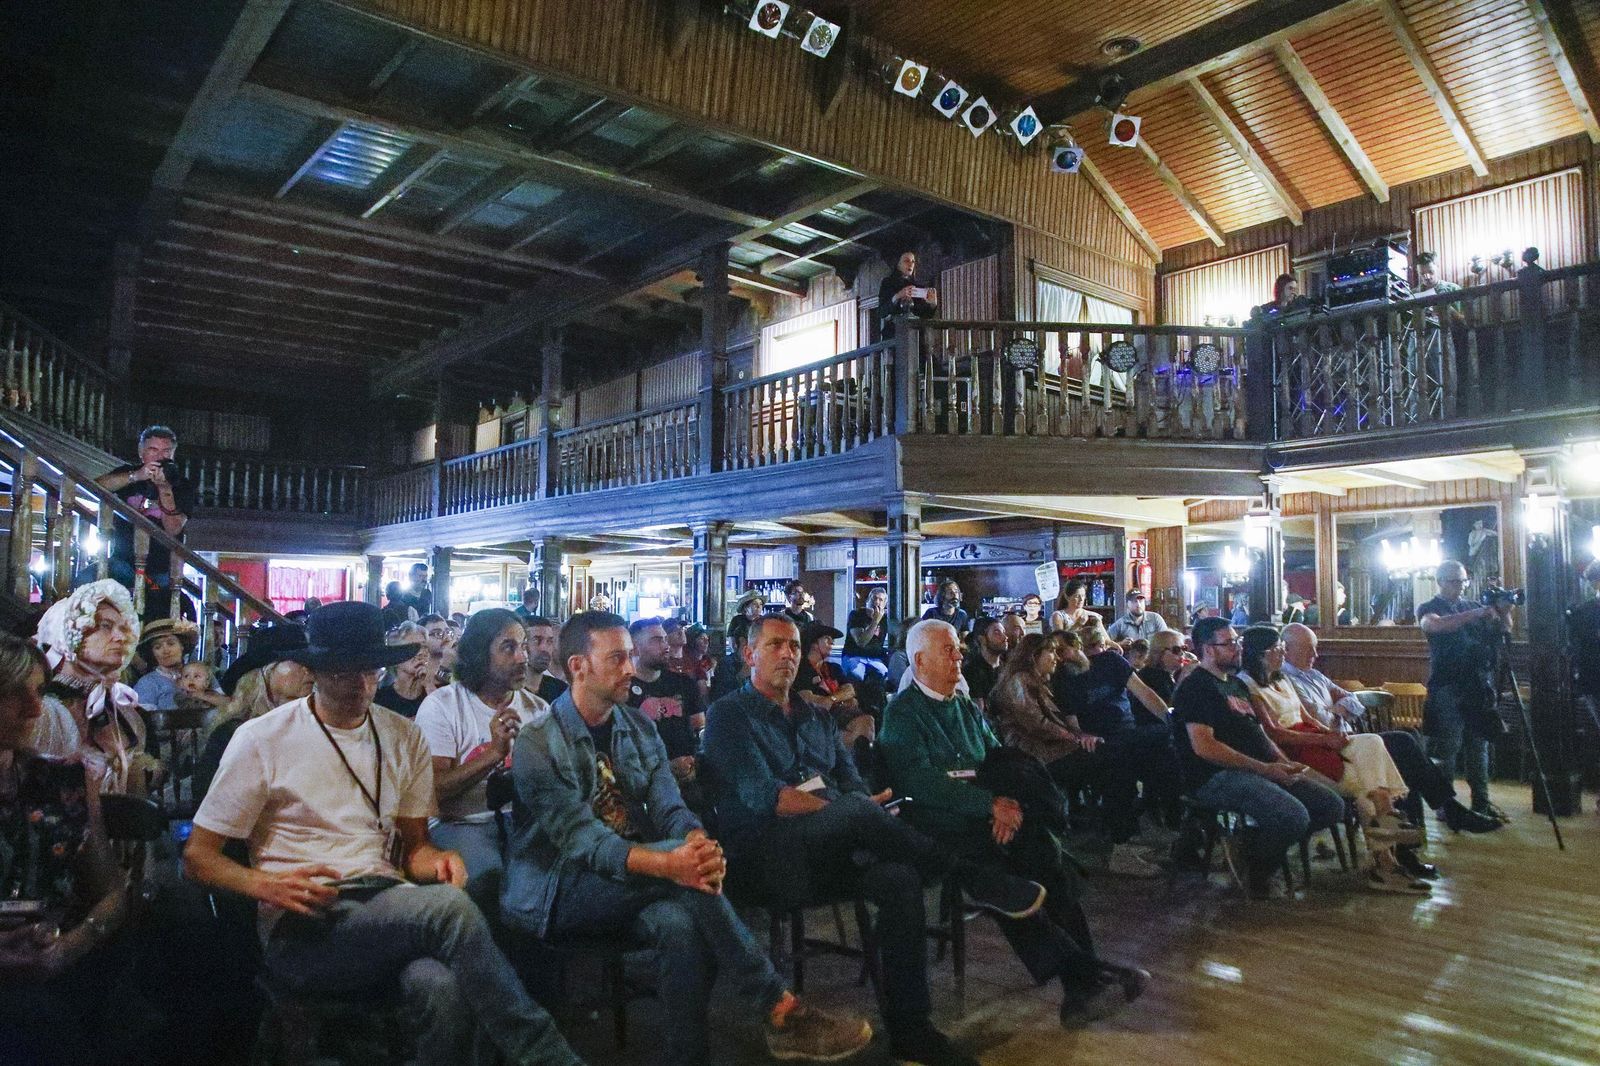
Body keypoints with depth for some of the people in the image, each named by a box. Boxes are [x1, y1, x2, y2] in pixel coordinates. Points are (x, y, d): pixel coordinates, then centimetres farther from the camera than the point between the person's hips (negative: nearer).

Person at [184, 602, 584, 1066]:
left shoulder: (404, 738, 12)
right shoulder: (261, 739, 1)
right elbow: (197, 856, 3)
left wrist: (436, 861, -9)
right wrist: (269, 885, -17)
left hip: (391, 905, 3)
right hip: (303, 928, -3)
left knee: (444, 988, -35)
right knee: (449, 906, -33)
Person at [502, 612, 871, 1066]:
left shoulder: (639, 727, 8)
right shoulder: (537, 744, -11)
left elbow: (670, 807, -4)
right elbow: (580, 839, -23)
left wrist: (699, 843, -30)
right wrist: (666, 863, -41)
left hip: (633, 883, 5)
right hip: (561, 892, -5)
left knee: (682, 924, -31)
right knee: (684, 869, -30)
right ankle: (779, 1009, -23)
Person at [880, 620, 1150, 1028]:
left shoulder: (968, 708, 24)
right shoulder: (902, 712, 0)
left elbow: (997, 761, 15)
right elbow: (920, 781, -13)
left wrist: (1013, 803, -7)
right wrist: (992, 804, -18)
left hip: (987, 816, 6)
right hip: (940, 826, -6)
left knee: (1044, 843, -23)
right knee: (999, 868, -32)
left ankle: (1083, 976, -27)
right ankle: (1080, 972, -31)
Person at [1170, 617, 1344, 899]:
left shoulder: (1236, 684, 23)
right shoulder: (1195, 687, -8)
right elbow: (1203, 746, -18)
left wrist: (1286, 764, 6)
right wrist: (1264, 768, -18)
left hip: (1264, 770, 10)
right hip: (1218, 776, -10)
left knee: (1333, 806, -1)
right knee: (1294, 816, -29)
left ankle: (1254, 842, 4)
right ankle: (1252, 861, -2)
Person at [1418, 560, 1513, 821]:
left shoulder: (1473, 608, 17)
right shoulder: (1429, 609, 1)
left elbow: (1503, 631, 12)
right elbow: (1435, 625, -21)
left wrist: (1504, 614, -9)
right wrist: (1477, 614, -30)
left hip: (1478, 685, 5)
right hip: (1447, 687, -5)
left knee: (1479, 745, 8)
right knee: (1447, 748, -5)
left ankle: (1481, 803, 15)